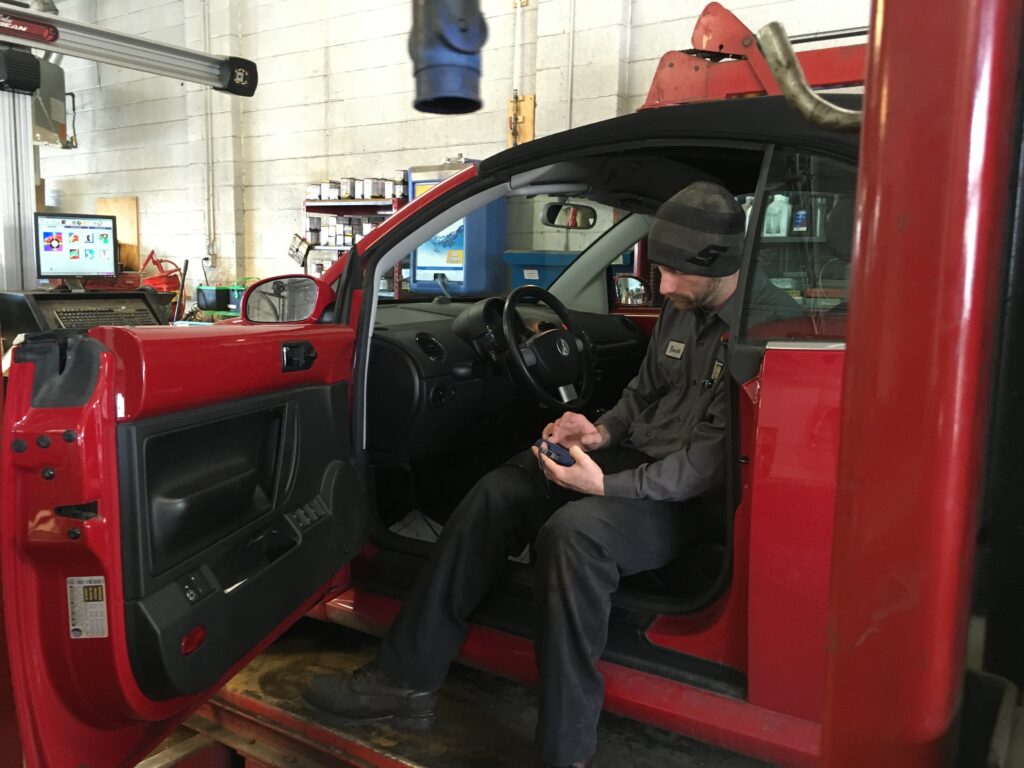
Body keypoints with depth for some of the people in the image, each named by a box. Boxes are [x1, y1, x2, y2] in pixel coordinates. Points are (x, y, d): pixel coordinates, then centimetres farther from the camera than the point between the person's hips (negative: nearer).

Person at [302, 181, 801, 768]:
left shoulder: (772, 323, -17)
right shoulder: (683, 307, 8)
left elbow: (716, 458, -24)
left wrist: (609, 486, -28)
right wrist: (603, 433, 1)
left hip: (694, 499, -8)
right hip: (637, 457, 8)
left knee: (573, 531, -36)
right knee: (497, 493, -8)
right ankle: (407, 679, -2)